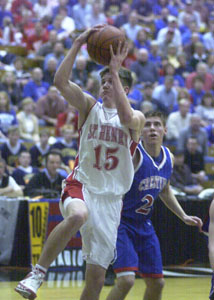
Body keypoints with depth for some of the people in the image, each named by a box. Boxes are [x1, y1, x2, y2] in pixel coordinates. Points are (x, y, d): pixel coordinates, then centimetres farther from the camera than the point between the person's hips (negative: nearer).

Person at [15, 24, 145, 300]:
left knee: (97, 275, 0)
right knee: (78, 215, -39)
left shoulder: (137, 118, 3)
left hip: (110, 198, 1)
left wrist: (116, 71, -22)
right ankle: (37, 273, -32)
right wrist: (77, 45, -17)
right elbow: (61, 82, -10)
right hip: (80, 186, -1)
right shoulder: (90, 107, 6)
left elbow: (126, 117, -23)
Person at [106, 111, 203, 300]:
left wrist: (183, 217, 16)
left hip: (144, 224, 8)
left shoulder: (168, 157, 3)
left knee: (157, 283, 11)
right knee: (126, 279, -22)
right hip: (121, 221, -8)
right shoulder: (133, 154, -21)